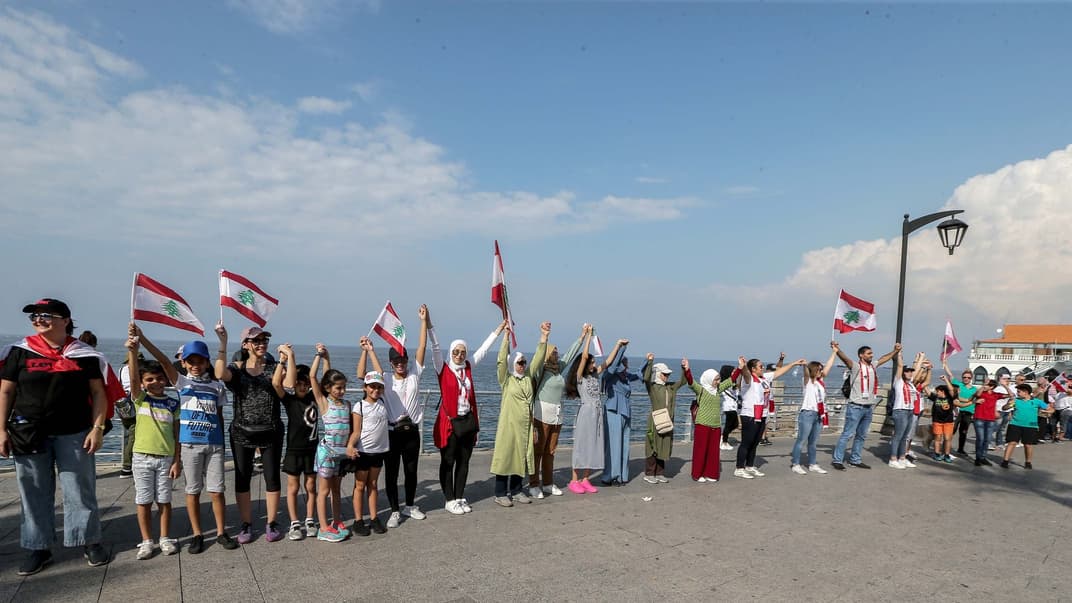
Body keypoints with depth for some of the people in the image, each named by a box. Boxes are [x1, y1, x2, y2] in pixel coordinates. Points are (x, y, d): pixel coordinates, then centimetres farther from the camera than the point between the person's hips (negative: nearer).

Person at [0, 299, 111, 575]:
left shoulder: (84, 354, 0)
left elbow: (98, 393, 1)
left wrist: (97, 429, -6)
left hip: (74, 434, -1)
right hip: (29, 435, 1)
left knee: (80, 490, 5)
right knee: (34, 493, 9)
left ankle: (89, 541, 18)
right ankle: (39, 548, 23)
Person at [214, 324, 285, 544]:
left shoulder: (273, 368, 2)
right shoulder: (237, 368, 0)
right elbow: (221, 374, -23)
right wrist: (223, 343, -27)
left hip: (271, 432, 0)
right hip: (242, 432, 0)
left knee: (272, 477, 5)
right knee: (242, 478, 7)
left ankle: (271, 523, 18)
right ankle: (246, 524, 22)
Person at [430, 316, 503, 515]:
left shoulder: (468, 368, 8)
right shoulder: (443, 368, -4)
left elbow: (483, 350, 15)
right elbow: (435, 347, -15)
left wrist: (498, 330, 20)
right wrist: (428, 325, -26)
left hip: (467, 421, 5)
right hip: (449, 422, -5)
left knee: (463, 462, 12)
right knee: (447, 463, 5)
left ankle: (460, 498, 24)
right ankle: (449, 501, 15)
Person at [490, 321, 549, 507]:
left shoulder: (528, 377, 10)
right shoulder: (506, 379, -3)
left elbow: (538, 359, 4)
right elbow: (502, 359, -16)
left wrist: (544, 336, -4)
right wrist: (506, 335, -26)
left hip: (525, 425, 5)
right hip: (508, 424, -5)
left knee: (521, 457, 11)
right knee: (505, 456, -1)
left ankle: (516, 491, 22)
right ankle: (501, 494, 7)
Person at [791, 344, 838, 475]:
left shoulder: (820, 381, 15)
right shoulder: (808, 381, -4)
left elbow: (828, 366, 19)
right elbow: (806, 371, -25)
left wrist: (834, 352, 21)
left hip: (818, 415, 7)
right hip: (807, 414, -7)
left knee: (813, 442, 14)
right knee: (801, 441, -3)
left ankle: (813, 465, 22)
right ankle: (796, 465, 1)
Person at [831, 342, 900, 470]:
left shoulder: (873, 366, 11)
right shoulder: (855, 366, -9)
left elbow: (884, 359, 30)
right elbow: (844, 357, -27)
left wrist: (895, 351, 37)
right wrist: (836, 349, -44)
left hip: (869, 408, 7)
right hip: (855, 407, -7)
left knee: (861, 436, 13)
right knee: (847, 434, -7)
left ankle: (855, 460, 23)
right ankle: (837, 460, -3)